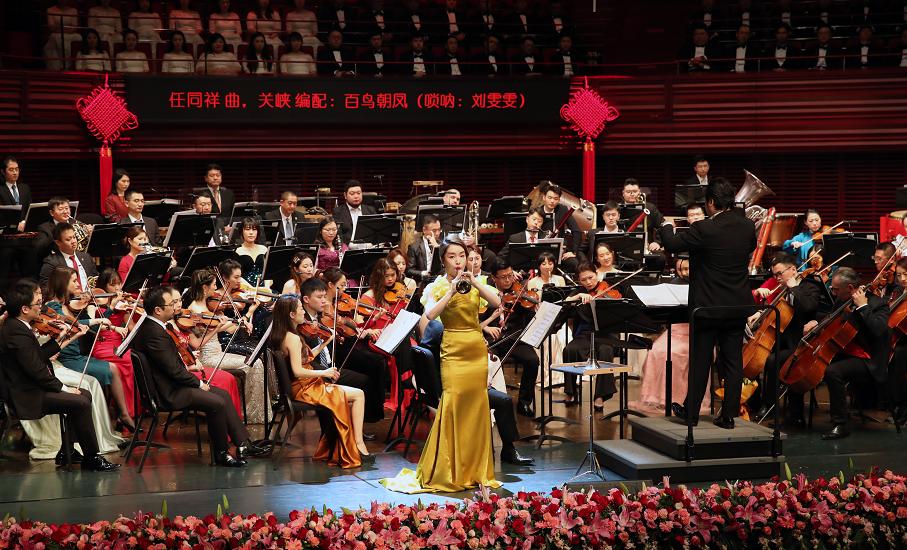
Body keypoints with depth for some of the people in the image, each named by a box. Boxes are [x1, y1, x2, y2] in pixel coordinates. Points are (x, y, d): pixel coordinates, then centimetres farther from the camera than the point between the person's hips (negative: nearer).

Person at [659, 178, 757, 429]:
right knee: (733, 361, 9)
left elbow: (672, 244, -12)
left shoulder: (704, 229, -19)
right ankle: (728, 415, 12)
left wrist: (667, 226, 9)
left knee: (700, 361, 8)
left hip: (708, 306, -4)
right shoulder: (747, 227, -3)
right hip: (739, 305, 4)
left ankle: (691, 412, 20)